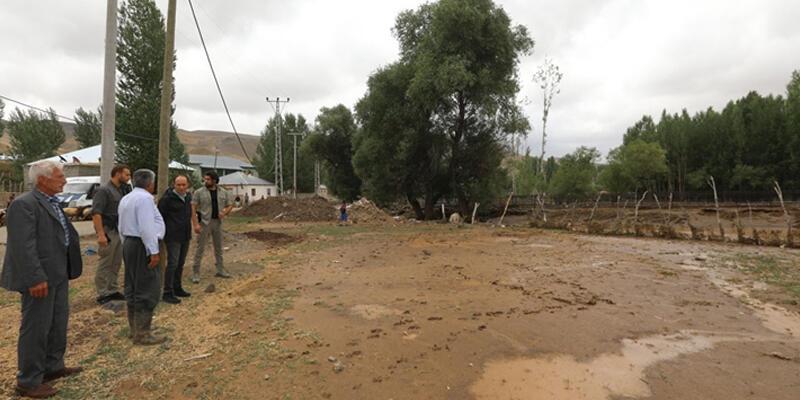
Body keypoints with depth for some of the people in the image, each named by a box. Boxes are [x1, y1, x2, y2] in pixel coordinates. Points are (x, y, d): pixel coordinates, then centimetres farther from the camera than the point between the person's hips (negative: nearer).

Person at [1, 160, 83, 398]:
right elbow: (24, 246, -23)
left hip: (59, 275, 10)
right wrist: (36, 278, -25)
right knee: (36, 329, 2)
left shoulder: (52, 203, 12)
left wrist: (68, 270, 18)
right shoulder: (24, 204, -17)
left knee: (58, 323, 20)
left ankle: (53, 367, 36)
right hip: (41, 278, -9)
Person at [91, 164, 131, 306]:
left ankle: (113, 291, 23)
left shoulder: (123, 190, 11)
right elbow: (96, 213, -19)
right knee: (105, 264, 1)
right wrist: (101, 234, -24)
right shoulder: (104, 190, -12)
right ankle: (102, 294, 9)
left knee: (116, 264, 13)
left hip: (120, 232, 8)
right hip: (108, 231, -8)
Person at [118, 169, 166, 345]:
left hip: (129, 244, 11)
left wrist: (126, 244, 23)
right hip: (143, 246, -11)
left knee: (133, 288, 15)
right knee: (147, 290, -6)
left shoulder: (125, 199, 15)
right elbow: (147, 227, -23)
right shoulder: (145, 198, -16)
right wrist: (154, 251, -22)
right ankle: (143, 334, -3)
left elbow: (122, 227, 18)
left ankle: (134, 329, 25)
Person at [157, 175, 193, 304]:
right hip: (173, 237, -7)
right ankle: (167, 293, 0)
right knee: (172, 264, -7)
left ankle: (177, 288, 26)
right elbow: (160, 216, -10)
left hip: (185, 236, 7)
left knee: (180, 264, 14)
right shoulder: (167, 198, -13)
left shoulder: (188, 197, 9)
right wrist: (163, 231, -9)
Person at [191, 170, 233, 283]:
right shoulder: (199, 192, -6)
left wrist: (224, 213, -11)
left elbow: (230, 205, 11)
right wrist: (195, 224, -17)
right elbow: (193, 208, -8)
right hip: (204, 222, -4)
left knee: (218, 247, 13)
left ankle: (220, 270, 25)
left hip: (217, 222, 4)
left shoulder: (223, 192, 4)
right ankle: (195, 272, 5)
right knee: (200, 248, -3)